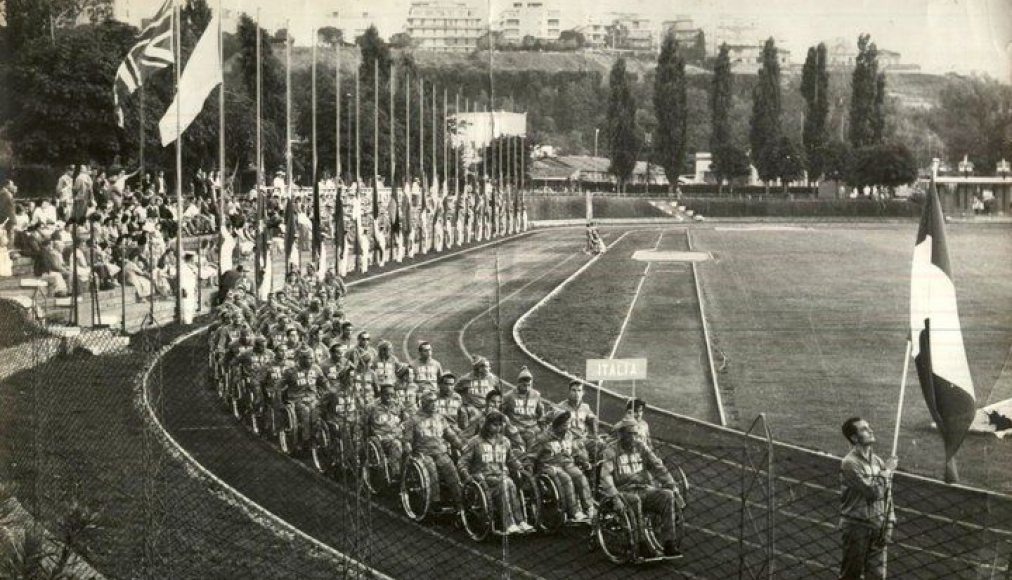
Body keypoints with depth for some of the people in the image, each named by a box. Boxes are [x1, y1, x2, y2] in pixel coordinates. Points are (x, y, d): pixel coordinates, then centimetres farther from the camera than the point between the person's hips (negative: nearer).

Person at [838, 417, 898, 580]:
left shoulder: (878, 461, 7)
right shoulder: (850, 463, -16)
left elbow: (886, 495, 12)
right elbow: (873, 491, -24)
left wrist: (888, 525, 5)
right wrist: (887, 471, -12)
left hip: (878, 528, 6)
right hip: (856, 527, -6)